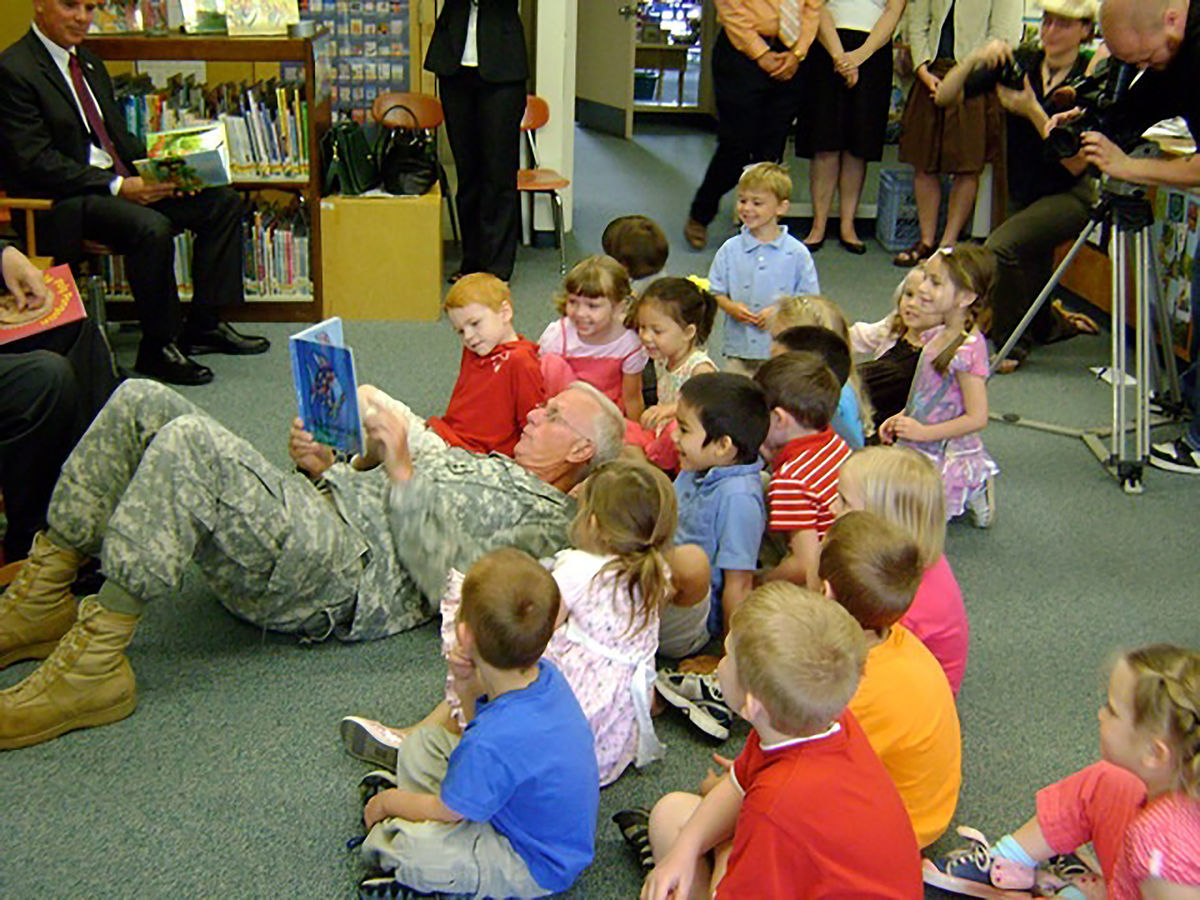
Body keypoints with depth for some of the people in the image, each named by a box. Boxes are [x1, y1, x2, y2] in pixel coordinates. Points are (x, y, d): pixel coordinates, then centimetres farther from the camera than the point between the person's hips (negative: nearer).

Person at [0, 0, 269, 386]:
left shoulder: (88, 62, 17)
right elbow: (35, 161, -17)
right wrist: (117, 187, -22)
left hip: (119, 180, 9)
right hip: (63, 199, -9)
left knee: (223, 201, -2)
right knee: (151, 228, -35)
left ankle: (204, 325, 2)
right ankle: (157, 348, -18)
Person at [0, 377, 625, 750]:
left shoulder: (545, 516, 4)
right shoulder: (485, 465, 33)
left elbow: (447, 577, -14)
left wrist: (402, 467, -11)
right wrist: (323, 466, 10)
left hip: (342, 575, -9)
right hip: (309, 511, 10)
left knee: (187, 442, -31)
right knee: (143, 401, -4)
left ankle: (92, 665, -28)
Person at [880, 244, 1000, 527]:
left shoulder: (968, 349, -24)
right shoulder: (939, 336, 4)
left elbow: (977, 418, -24)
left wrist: (922, 431, -21)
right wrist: (900, 419, 6)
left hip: (948, 458, -9)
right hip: (921, 450, 9)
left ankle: (970, 493, 7)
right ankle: (969, 489, 20)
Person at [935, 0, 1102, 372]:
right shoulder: (1021, 62, -4)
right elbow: (945, 96, -8)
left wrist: (1033, 111, -29)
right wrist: (976, 58, -25)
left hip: (1069, 196, -6)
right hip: (1024, 194, 6)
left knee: (1000, 246, -31)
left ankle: (1011, 342, -14)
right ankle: (1059, 321, 49)